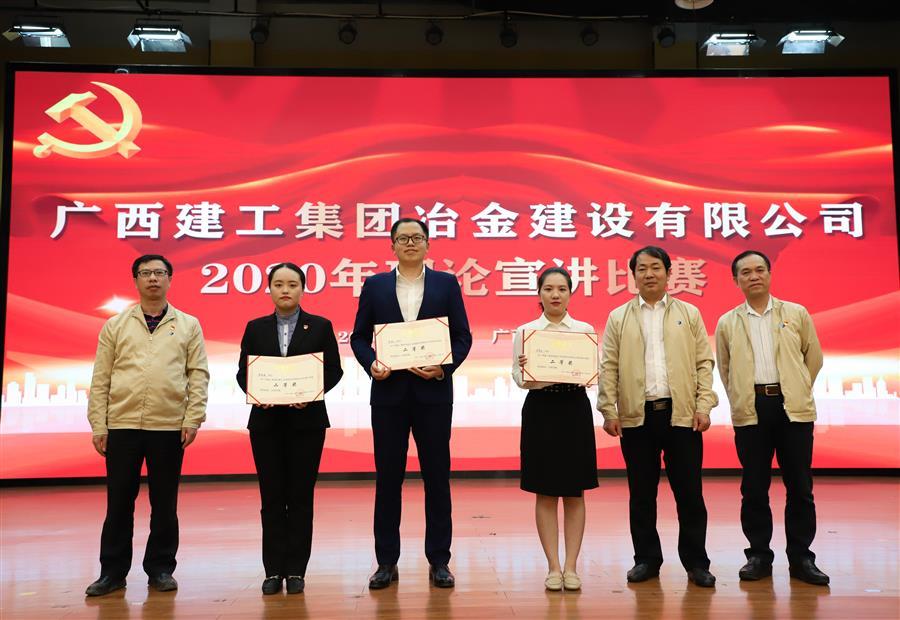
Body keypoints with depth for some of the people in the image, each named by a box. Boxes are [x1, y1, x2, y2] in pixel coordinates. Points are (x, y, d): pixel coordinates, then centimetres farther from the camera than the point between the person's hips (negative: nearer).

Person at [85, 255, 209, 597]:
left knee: (164, 502, 7)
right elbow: (101, 379, 6)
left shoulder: (188, 325, 8)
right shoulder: (115, 326, 9)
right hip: (122, 426, 1)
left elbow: (199, 375, 3)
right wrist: (98, 426, 0)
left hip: (169, 427, -1)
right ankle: (112, 571, 18)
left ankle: (160, 569, 19)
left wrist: (193, 420, -6)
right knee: (119, 502, 6)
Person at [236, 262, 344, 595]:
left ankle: (296, 570, 11)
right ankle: (274, 570, 12)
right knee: (271, 496, 4)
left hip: (306, 420, -1)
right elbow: (243, 371, 7)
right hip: (266, 420, 2)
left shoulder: (320, 327, 3)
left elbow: (334, 370, 0)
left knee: (301, 496, 3)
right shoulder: (255, 328, 9)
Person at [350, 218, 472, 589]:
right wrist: (371, 364, -12)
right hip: (389, 392, 1)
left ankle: (439, 561, 15)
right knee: (388, 476, 6)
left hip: (433, 392, 0)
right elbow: (359, 336, 7)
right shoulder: (375, 285, 8)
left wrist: (444, 368, -14)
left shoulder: (446, 284, 5)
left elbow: (462, 336, 2)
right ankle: (387, 562, 16)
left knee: (437, 476, 5)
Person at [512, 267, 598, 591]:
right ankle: (553, 567, 11)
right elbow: (520, 379, 0)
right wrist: (524, 369, -23)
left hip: (575, 409, 1)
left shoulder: (585, 329, 6)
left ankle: (571, 566, 12)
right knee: (545, 493, 3)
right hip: (540, 410, -1)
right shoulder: (525, 331, 4)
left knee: (574, 492, 4)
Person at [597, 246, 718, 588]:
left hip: (682, 413, 0)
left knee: (689, 492, 3)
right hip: (636, 416, 0)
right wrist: (609, 411, -4)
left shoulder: (689, 313, 10)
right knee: (641, 493, 7)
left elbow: (704, 362, 6)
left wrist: (704, 405, -3)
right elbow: (608, 367, 4)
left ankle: (696, 562, 15)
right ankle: (647, 559, 20)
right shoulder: (618, 318, 9)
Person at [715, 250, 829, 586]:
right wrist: (742, 401, 11)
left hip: (793, 407, 0)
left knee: (799, 487, 3)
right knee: (754, 488, 4)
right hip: (750, 410, 0)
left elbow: (814, 358, 14)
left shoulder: (796, 313, 7)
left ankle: (801, 558, 14)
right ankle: (759, 555, 14)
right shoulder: (727, 323, 7)